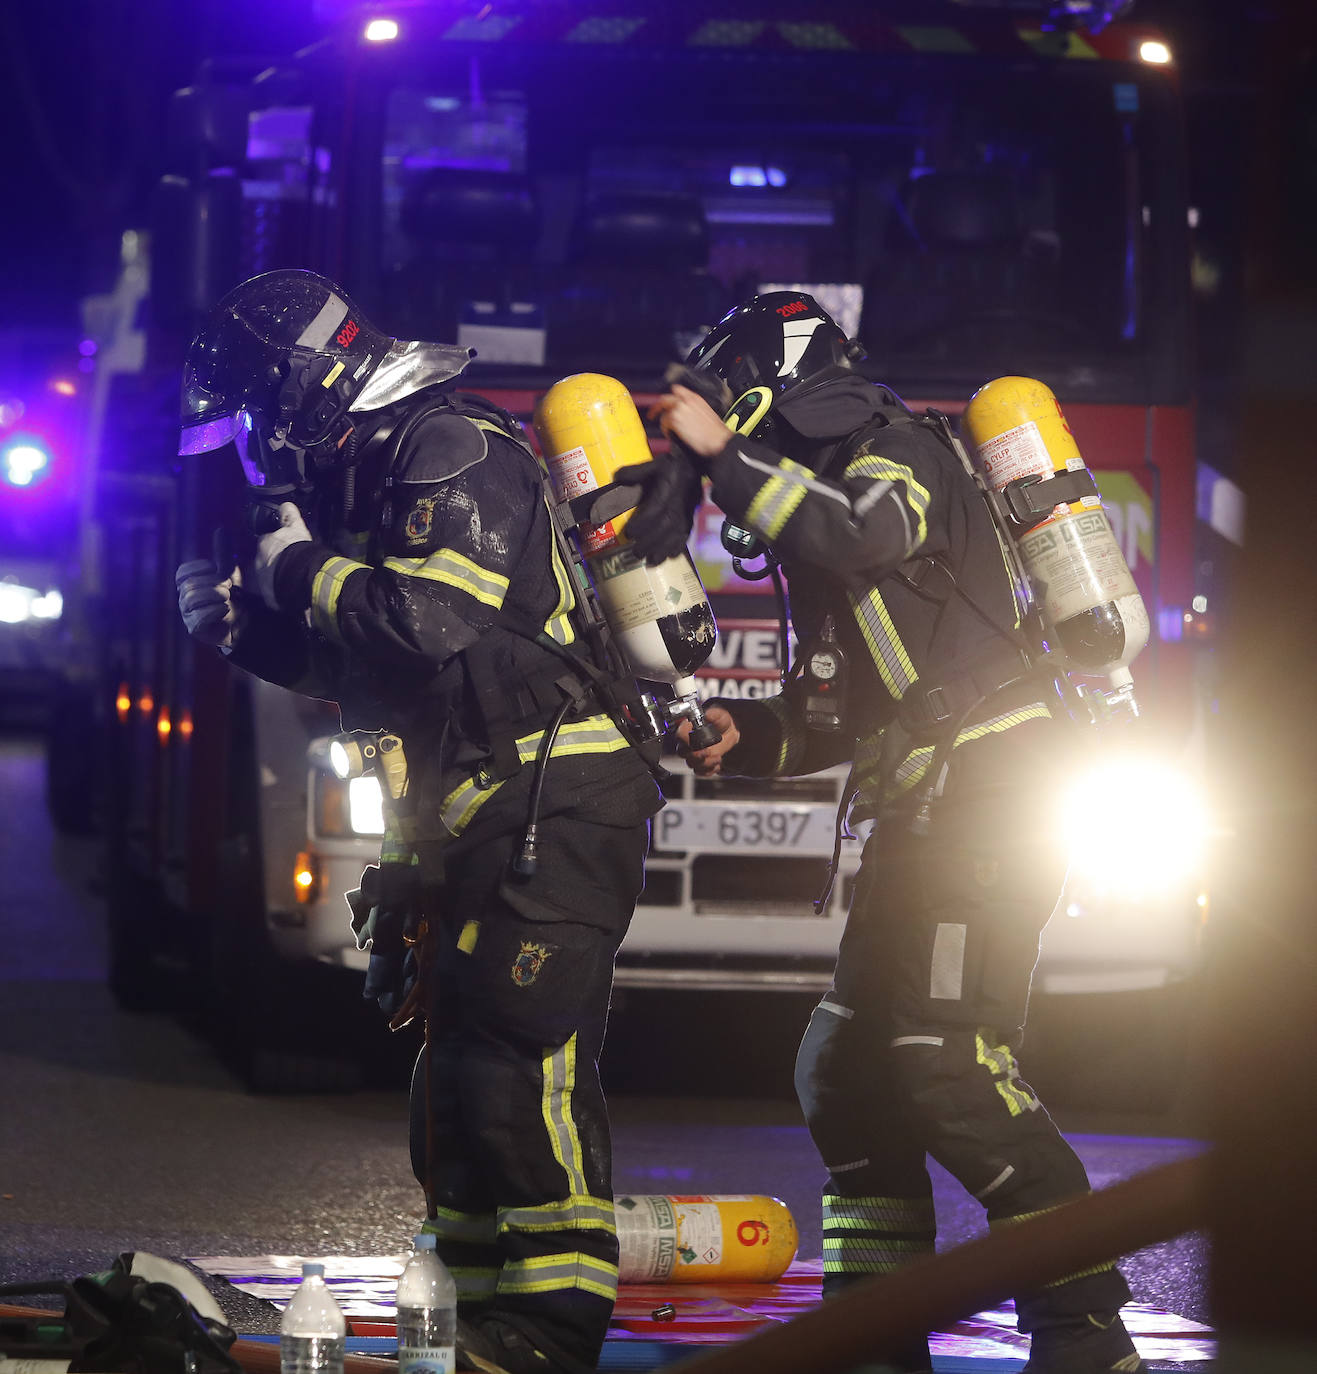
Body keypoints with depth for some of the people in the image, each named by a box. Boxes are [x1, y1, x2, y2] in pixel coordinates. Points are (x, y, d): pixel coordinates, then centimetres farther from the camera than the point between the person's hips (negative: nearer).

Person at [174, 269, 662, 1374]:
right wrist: (251, 626, 14)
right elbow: (373, 675, 29)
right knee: (458, 1085, 12)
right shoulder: (372, 474, 20)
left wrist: (303, 572, -10)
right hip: (481, 828, 11)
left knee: (521, 1071, -17)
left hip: (550, 811, -11)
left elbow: (434, 623, -25)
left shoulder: (453, 453, -10)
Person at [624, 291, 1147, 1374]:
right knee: (849, 1068, 10)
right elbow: (841, 705, 26)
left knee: (947, 1062, -21)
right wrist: (749, 737, 8)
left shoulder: (897, 454, -3)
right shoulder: (818, 495, 25)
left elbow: (864, 538, -27)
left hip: (985, 788, -11)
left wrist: (726, 455, -21)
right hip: (925, 815, 11)